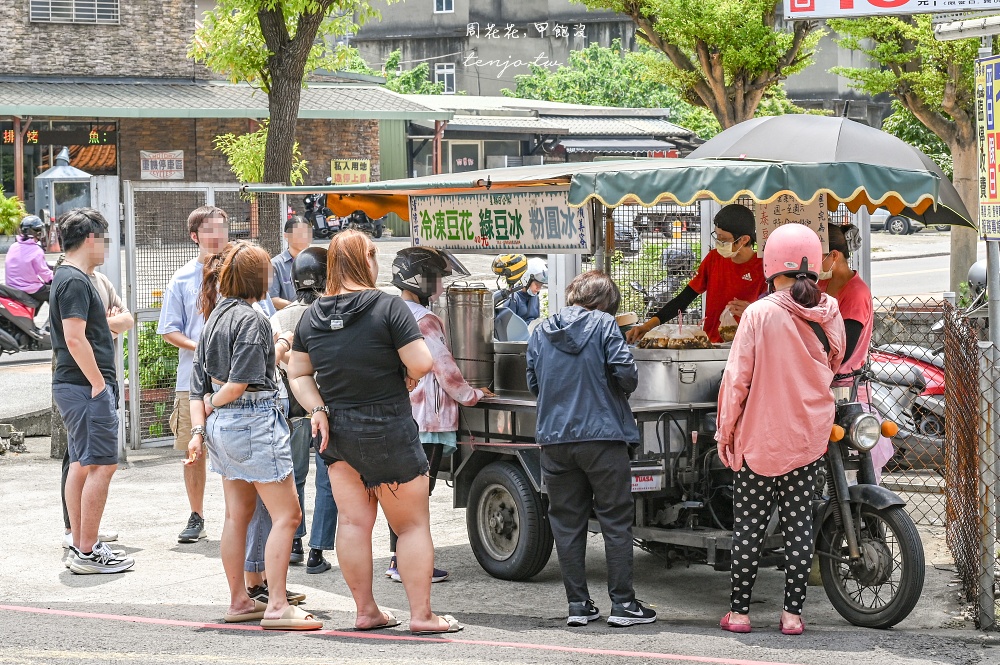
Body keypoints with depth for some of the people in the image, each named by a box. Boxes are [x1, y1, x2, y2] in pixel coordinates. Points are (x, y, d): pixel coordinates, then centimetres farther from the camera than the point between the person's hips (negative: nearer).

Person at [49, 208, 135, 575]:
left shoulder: (67, 278, 17)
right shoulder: (76, 282, -16)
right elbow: (74, 338, -23)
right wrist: (99, 384, -20)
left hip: (73, 387, 11)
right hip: (86, 387, -11)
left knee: (81, 465, 14)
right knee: (102, 465, -9)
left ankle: (81, 546, 19)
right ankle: (88, 553, -7)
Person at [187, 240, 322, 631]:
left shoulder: (217, 316, 12)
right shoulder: (252, 320, -14)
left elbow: (200, 380, 11)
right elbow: (240, 382, -19)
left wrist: (198, 426, 8)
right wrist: (211, 405, -2)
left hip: (222, 423, 9)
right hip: (254, 422, -9)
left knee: (238, 514, 16)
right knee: (286, 514, -5)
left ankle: (239, 601, 23)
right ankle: (277, 606, -10)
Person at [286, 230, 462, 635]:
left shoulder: (311, 316, 5)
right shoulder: (388, 307, -14)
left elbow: (297, 374, 8)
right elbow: (421, 362, -18)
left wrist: (317, 409, -1)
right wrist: (408, 378, 2)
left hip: (335, 431, 5)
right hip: (388, 429, -5)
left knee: (353, 521, 10)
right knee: (413, 524, 3)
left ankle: (366, 611, 13)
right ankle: (421, 615, 2)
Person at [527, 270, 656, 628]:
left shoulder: (541, 331, 9)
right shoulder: (603, 324, -5)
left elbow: (533, 383, 13)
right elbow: (626, 372, -12)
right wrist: (623, 388, 9)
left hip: (555, 440, 4)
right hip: (601, 437, -4)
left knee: (567, 523, 10)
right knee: (616, 521, 4)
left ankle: (578, 604, 10)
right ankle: (622, 603, 4)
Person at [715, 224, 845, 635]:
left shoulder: (759, 313, -14)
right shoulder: (830, 314, -1)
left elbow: (737, 377, -11)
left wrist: (725, 431, -1)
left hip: (760, 438, -3)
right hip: (810, 438, 3)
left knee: (749, 524, 5)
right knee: (799, 522, 8)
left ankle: (738, 611, 10)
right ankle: (793, 613, 10)